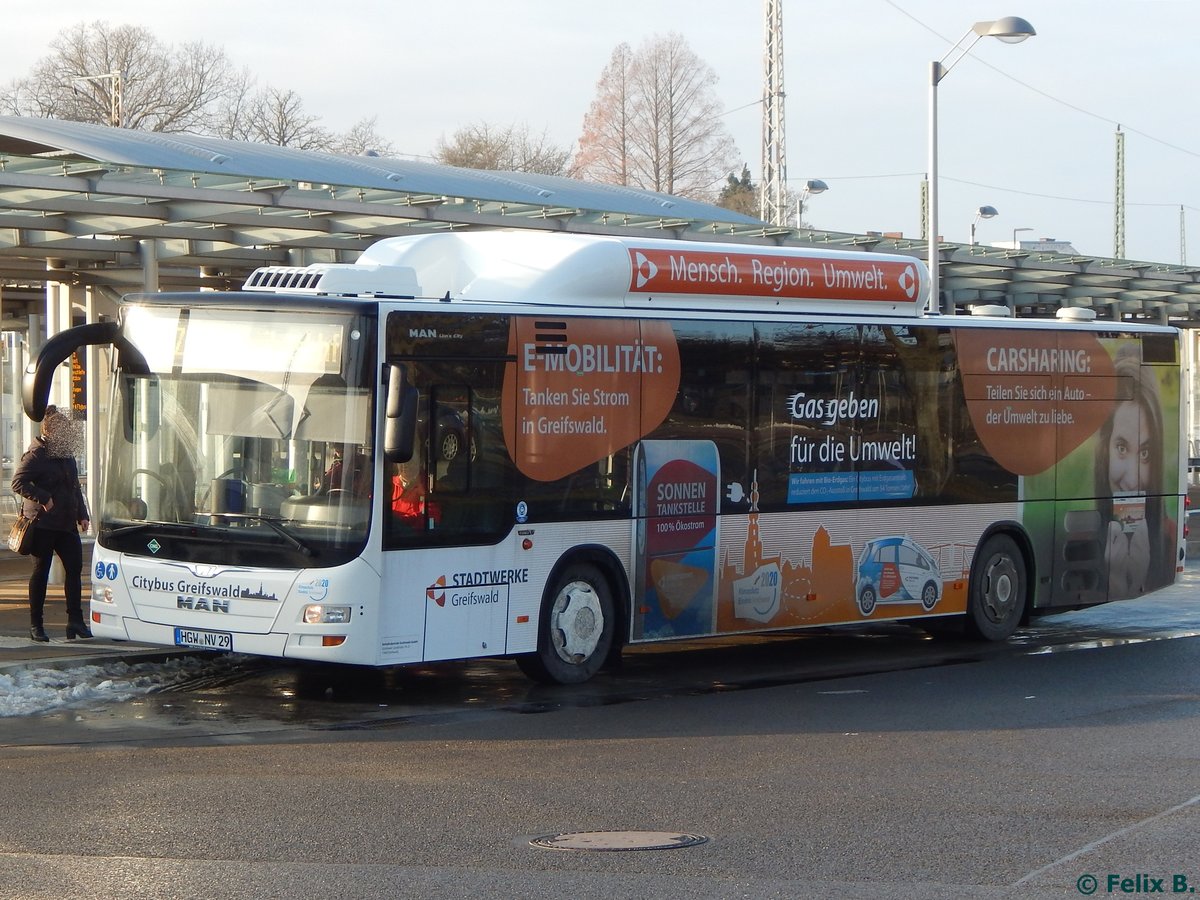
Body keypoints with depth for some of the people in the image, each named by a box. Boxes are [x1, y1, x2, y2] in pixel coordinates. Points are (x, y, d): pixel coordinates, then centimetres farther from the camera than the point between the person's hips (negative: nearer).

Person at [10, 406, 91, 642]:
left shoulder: (67, 456, 16)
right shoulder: (36, 455, -9)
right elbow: (18, 482, -16)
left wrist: (82, 515, 15)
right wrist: (43, 498, -21)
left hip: (67, 524, 7)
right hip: (43, 523, -7)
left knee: (74, 568, -1)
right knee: (41, 572, 0)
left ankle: (75, 620, 1)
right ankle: (36, 624, 8)